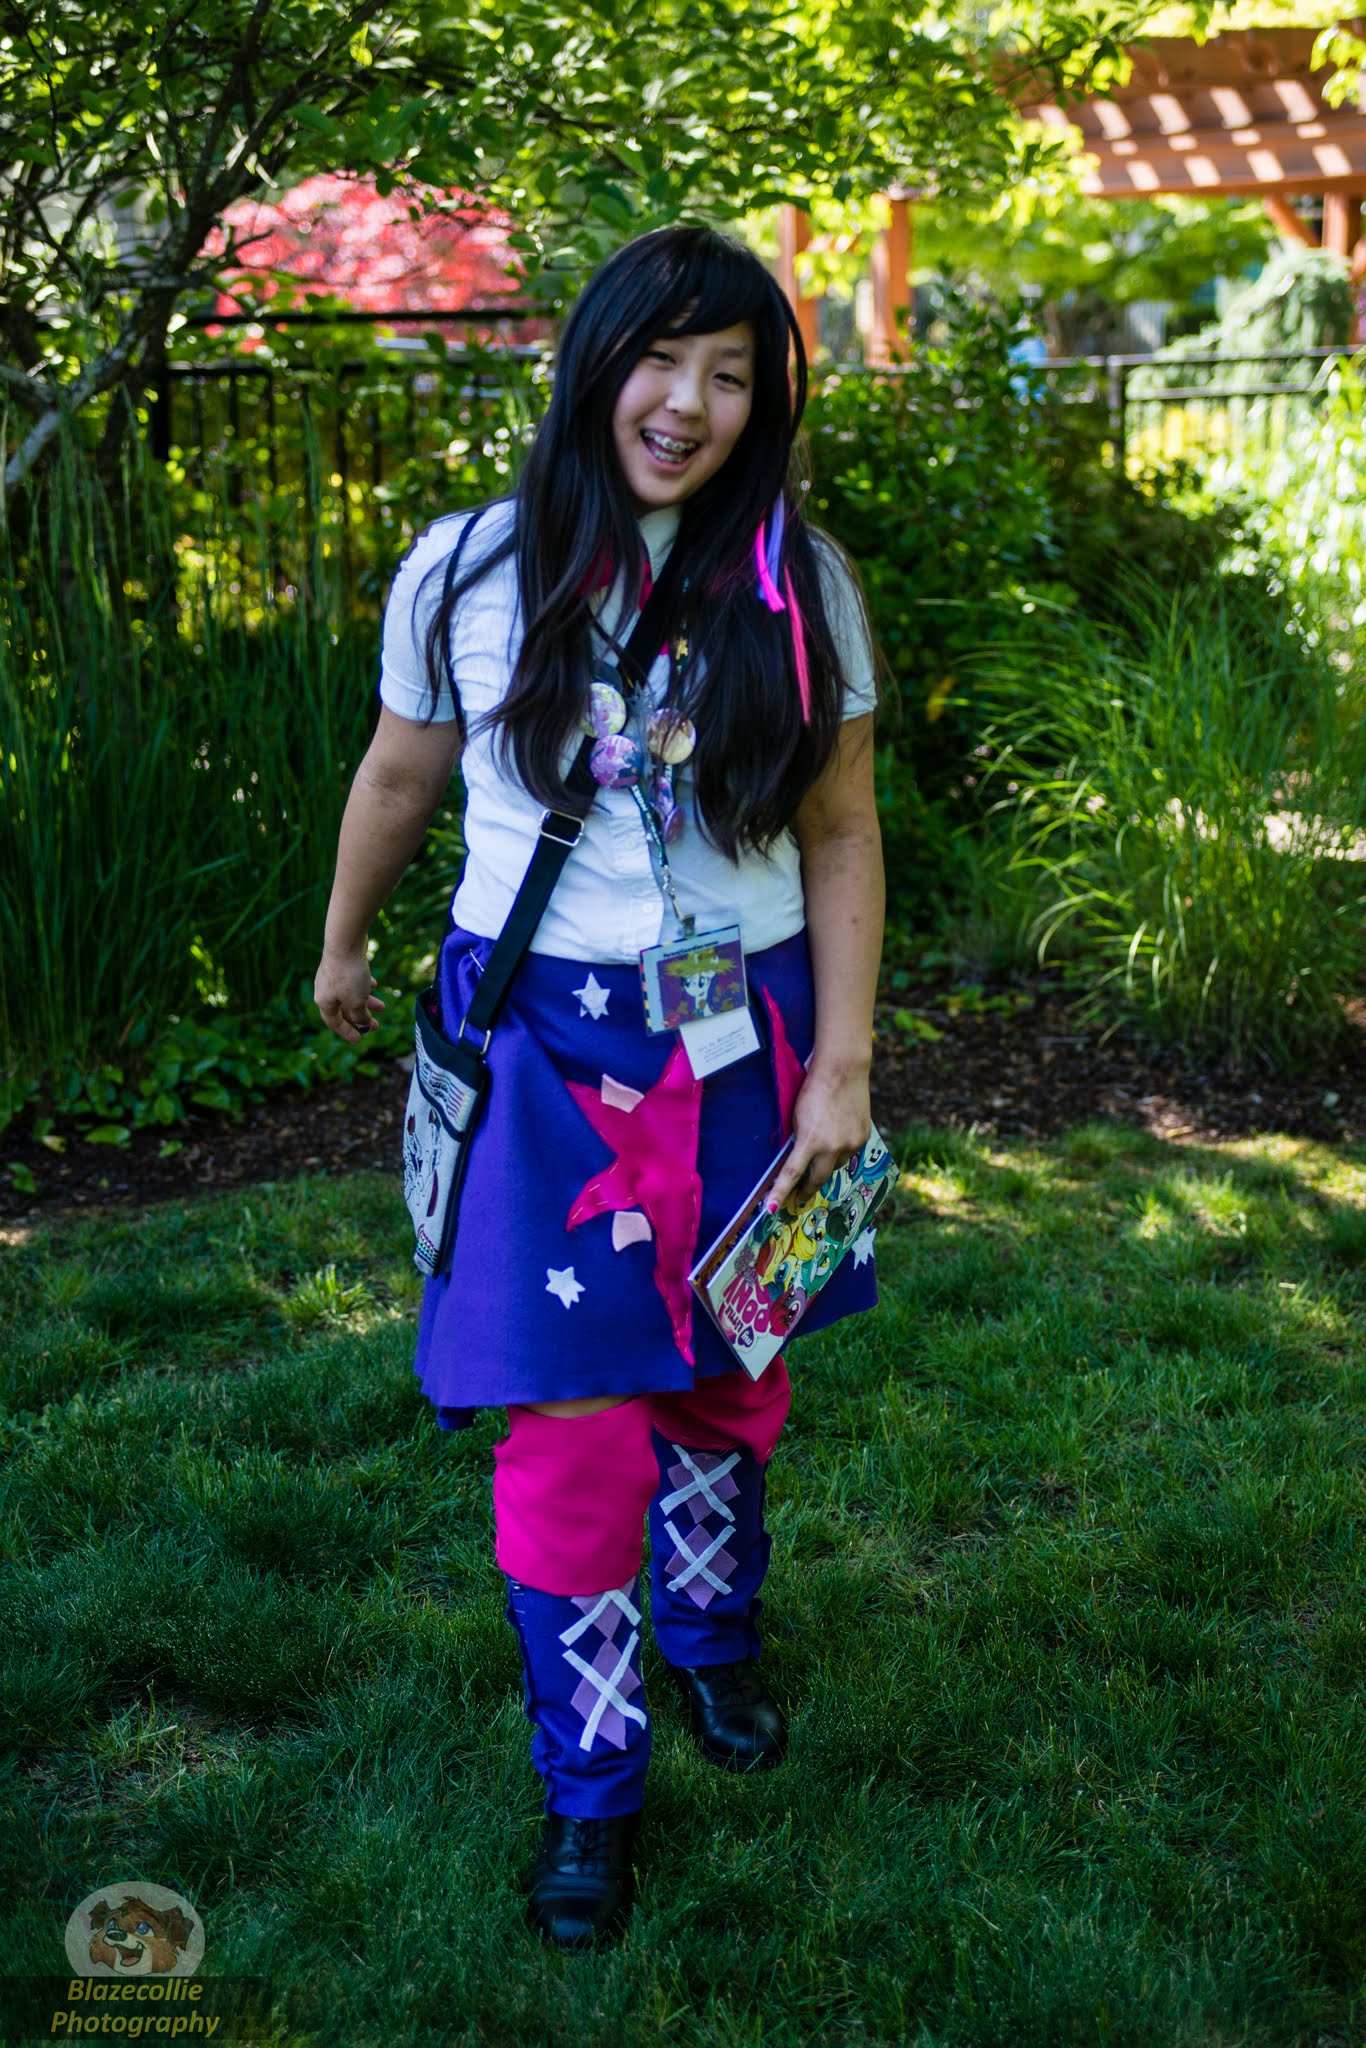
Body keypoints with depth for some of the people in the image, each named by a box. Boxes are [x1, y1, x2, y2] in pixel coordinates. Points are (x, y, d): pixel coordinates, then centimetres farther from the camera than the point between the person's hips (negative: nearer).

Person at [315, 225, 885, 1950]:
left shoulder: (800, 585, -3)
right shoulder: (468, 571, -5)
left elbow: (840, 836, 0)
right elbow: (398, 778, 10)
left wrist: (842, 1064, -3)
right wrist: (341, 947, 22)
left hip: (742, 1040, 2)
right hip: (543, 1042, -1)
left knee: (726, 1379, 17)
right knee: (575, 1409, -1)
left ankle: (714, 1645, 46)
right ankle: (591, 1786, 20)